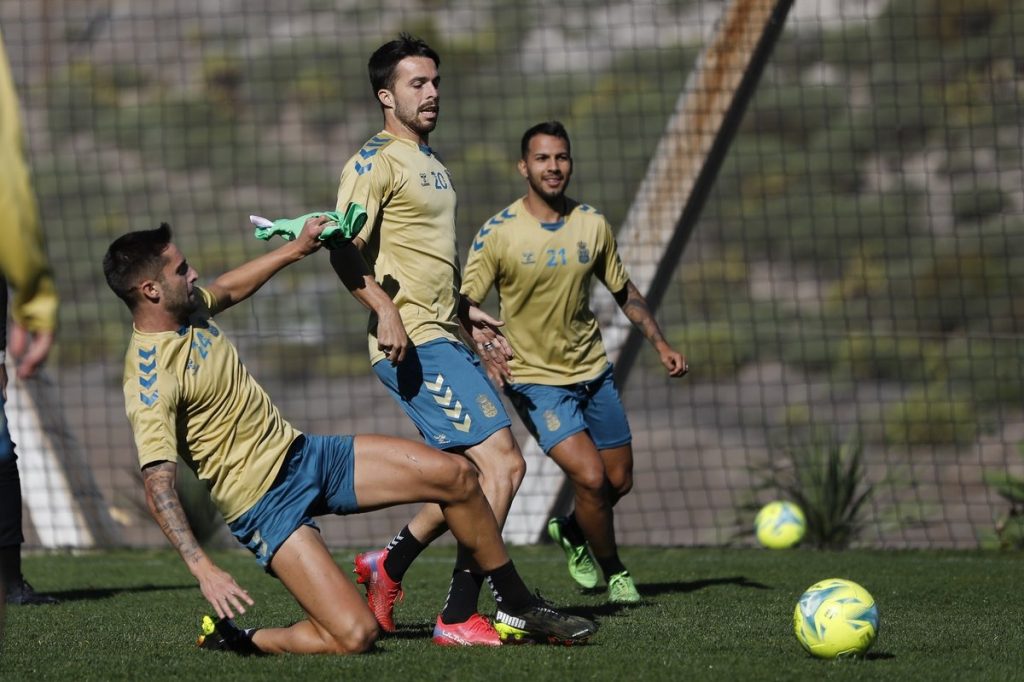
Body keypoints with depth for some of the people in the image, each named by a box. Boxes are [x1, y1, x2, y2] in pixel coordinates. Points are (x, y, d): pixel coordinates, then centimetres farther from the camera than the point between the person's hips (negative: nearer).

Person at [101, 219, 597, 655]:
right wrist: (203, 569, -40)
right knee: (353, 635, -21)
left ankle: (520, 609, 18)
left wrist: (297, 248, 29)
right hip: (264, 504, -9)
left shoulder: (189, 310, 2)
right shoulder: (151, 378, -24)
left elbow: (228, 288, 28)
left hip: (304, 453, 9)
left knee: (454, 475, 1)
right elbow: (158, 488, -30)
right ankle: (232, 640, 3)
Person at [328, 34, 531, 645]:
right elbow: (345, 250, -19)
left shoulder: (432, 162, 21)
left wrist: (467, 312, 27)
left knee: (486, 472, 11)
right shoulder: (376, 161, -9)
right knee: (502, 464, -16)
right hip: (413, 346, -10)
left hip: (447, 341, 10)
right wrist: (385, 310, -31)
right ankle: (459, 618, -12)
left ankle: (388, 565, 23)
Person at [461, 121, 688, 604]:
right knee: (590, 476, -18)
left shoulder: (592, 224, -1)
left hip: (593, 371, 5)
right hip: (535, 380, -5)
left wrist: (660, 344, 7)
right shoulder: (497, 234, -14)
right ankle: (614, 574, 5)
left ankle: (571, 533, 42)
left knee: (619, 481, 9)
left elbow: (623, 291, 13)